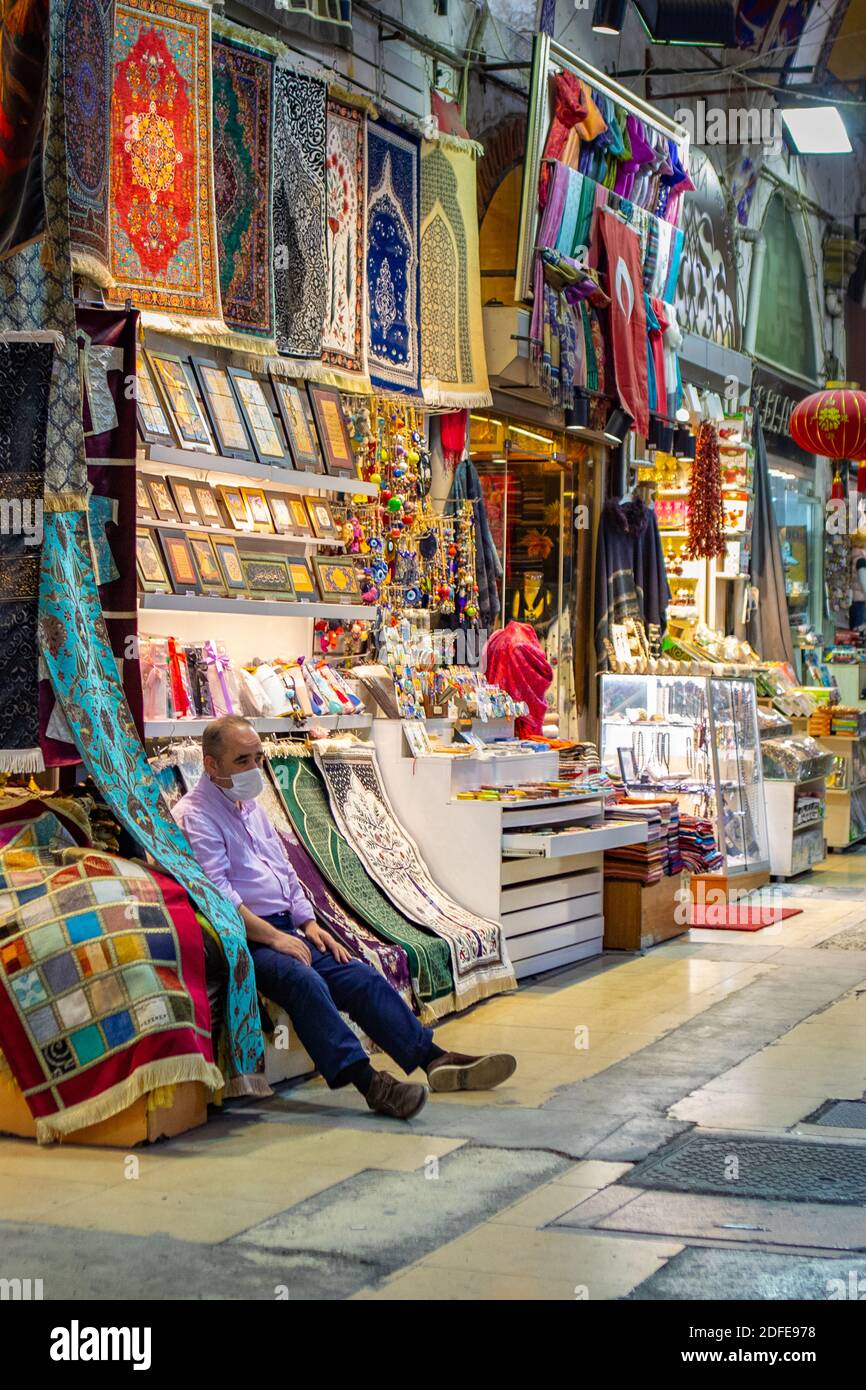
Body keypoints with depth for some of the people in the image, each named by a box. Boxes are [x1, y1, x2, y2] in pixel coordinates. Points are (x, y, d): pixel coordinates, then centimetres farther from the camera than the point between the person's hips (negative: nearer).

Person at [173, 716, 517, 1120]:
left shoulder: (250, 807, 22)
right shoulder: (195, 816, -7)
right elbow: (216, 893, -16)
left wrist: (310, 925, 11)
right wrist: (274, 937, -19)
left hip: (284, 931, 9)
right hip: (242, 940, -9)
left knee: (361, 976, -8)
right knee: (304, 980, -33)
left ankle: (434, 1059, -11)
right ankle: (368, 1083, -42)